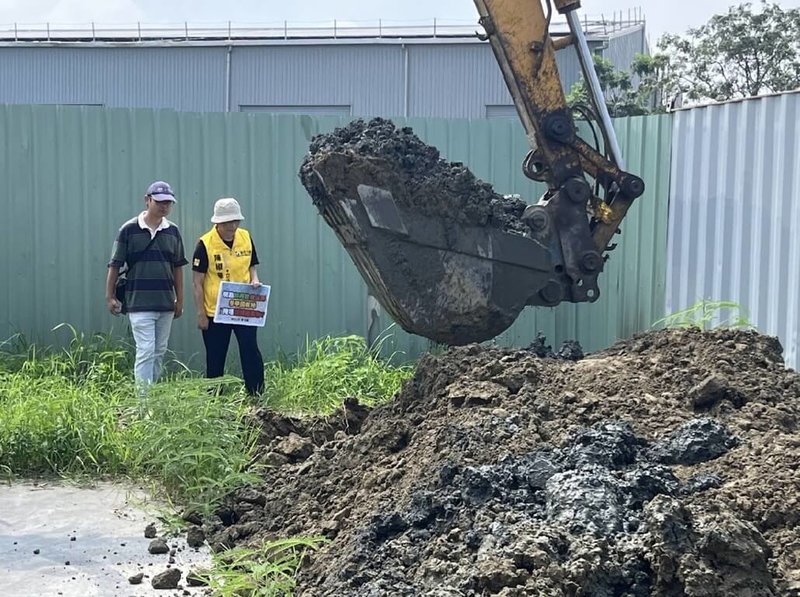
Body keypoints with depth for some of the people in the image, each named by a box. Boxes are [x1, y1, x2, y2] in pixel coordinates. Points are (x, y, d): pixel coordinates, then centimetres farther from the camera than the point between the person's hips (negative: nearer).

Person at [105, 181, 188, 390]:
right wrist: (109, 297, -3)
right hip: (139, 304, -5)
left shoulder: (172, 231, 8)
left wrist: (179, 300, 11)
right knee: (146, 351, -10)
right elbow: (115, 265, -1)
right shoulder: (129, 229, -5)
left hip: (166, 304, 5)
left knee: (159, 352, 11)